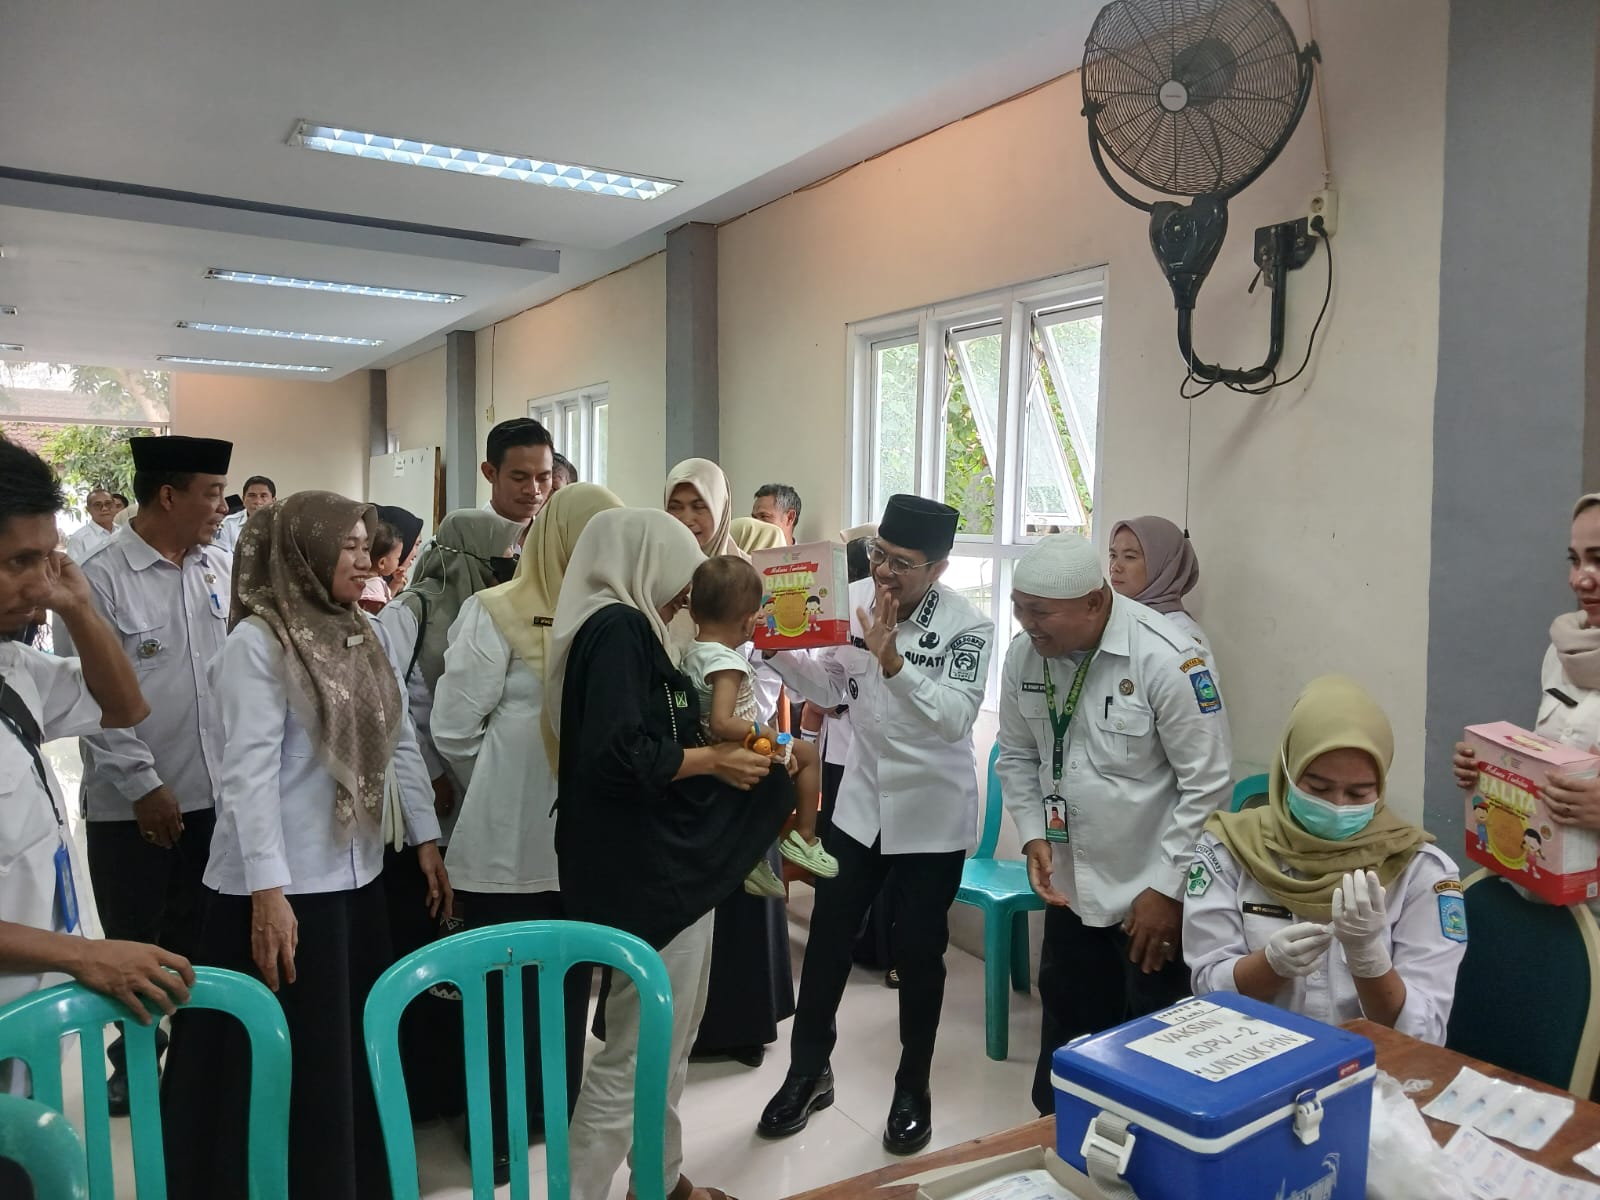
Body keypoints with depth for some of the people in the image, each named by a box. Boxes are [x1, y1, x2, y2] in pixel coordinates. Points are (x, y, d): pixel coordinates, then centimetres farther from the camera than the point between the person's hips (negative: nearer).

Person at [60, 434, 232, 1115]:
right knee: (132, 946, 15)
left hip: (216, 793, 4)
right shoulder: (103, 579, -11)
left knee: (200, 941, 16)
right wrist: (144, 786, -12)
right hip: (133, 803, -3)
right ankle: (133, 1059, 35)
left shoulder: (221, 568, 3)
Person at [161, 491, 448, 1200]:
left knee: (356, 1056, 16)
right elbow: (248, 772, -16)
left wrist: (426, 839, 10)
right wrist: (268, 891, -21)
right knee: (286, 1067, 5)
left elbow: (401, 745, 13)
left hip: (356, 876, 7)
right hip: (285, 886, -6)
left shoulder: (370, 641, 8)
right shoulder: (258, 641, -11)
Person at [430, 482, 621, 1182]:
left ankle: (559, 1111, 38)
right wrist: (503, 792, 4)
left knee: (569, 984, 18)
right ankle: (498, 1130, 30)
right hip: (510, 845, -4)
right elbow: (454, 730, -9)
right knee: (504, 988, 11)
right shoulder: (495, 612, -11)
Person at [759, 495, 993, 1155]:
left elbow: (955, 718, -29)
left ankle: (912, 1089, 30)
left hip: (932, 813, -3)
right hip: (861, 801, 4)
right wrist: (778, 646, -14)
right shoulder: (853, 598, -7)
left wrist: (893, 662, -41)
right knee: (828, 940, 11)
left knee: (918, 952, 8)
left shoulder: (968, 625, -18)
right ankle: (808, 1071, 32)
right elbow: (828, 687, 2)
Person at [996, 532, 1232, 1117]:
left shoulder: (1166, 657, -22)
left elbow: (1208, 784, -17)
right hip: (1070, 887, 5)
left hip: (1153, 893, -5)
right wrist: (1033, 836, -6)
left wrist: (1167, 890, -15)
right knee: (1067, 1034, 20)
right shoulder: (1024, 655, -6)